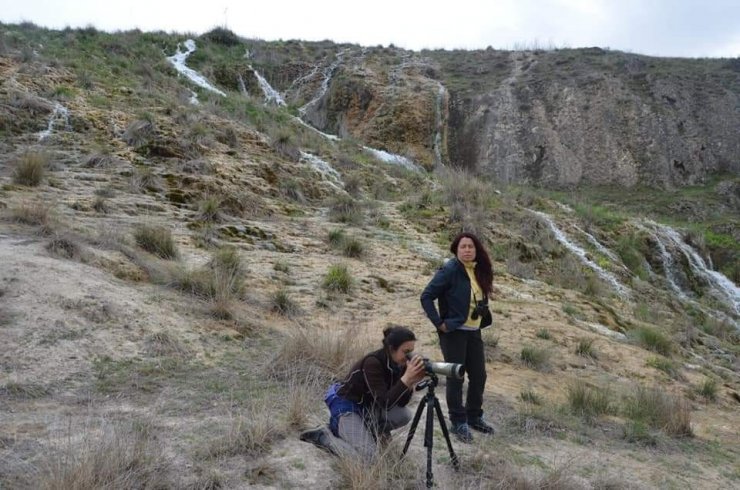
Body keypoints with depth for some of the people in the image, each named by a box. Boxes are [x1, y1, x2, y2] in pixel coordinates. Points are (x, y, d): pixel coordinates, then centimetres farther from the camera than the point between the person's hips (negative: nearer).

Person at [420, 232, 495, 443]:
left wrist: (484, 318, 9)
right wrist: (439, 323, -16)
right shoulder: (450, 270, -13)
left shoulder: (479, 271, 6)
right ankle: (458, 422, 14)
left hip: (474, 332, 7)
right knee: (455, 377, 2)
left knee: (478, 375, 12)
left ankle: (474, 417, 29)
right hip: (453, 332, -7)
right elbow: (426, 297, -15)